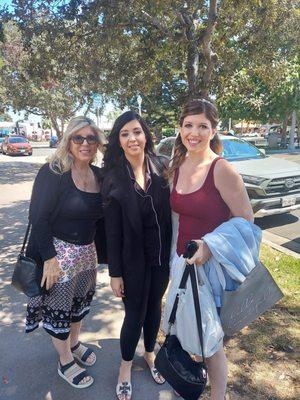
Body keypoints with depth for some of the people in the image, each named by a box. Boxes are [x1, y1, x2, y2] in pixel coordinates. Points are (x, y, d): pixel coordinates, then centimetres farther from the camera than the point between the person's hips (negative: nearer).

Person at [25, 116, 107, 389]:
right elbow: (39, 218, -18)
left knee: (80, 302, 23)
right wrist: (49, 257, -19)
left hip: (87, 252, 6)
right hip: (59, 253, -6)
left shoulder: (99, 175, 2)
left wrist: (102, 250, 6)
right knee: (58, 307, 13)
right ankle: (65, 363, 36)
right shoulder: (53, 172, -16)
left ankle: (74, 343, 50)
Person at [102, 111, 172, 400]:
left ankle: (149, 353, 48)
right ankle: (126, 366, 40)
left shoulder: (160, 167, -5)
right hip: (134, 259, -3)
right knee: (135, 314, 11)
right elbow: (112, 230, -10)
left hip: (162, 256, 3)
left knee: (154, 306, 21)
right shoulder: (114, 177, -12)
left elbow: (169, 211, 1)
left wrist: (173, 253, 2)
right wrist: (115, 273, -8)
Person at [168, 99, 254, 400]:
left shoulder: (222, 170, -19)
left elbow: (246, 221, -14)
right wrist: (178, 254, 8)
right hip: (182, 260, 7)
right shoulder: (177, 166, 1)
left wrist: (210, 247, -26)